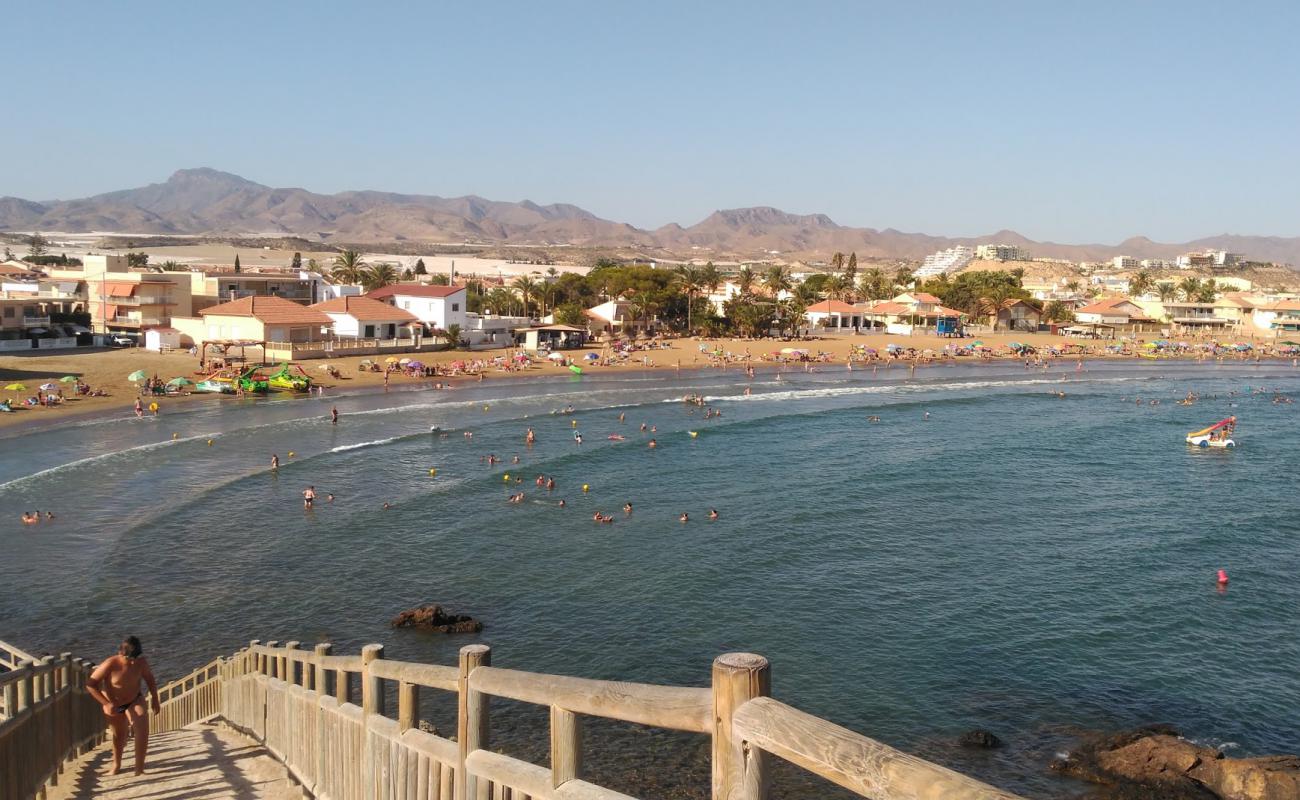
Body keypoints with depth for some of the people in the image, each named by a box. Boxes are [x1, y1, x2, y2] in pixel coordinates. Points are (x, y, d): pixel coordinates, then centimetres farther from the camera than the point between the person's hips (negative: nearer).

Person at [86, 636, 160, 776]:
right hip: (113, 705, -1)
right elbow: (90, 685, -26)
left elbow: (149, 678, 0)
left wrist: (154, 698, -4)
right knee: (118, 734, 19)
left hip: (134, 701, 1)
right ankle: (116, 765, 46)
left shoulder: (141, 662, -21)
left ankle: (139, 768, -11)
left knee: (142, 730, -20)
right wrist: (107, 703, -32)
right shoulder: (110, 664, -31)